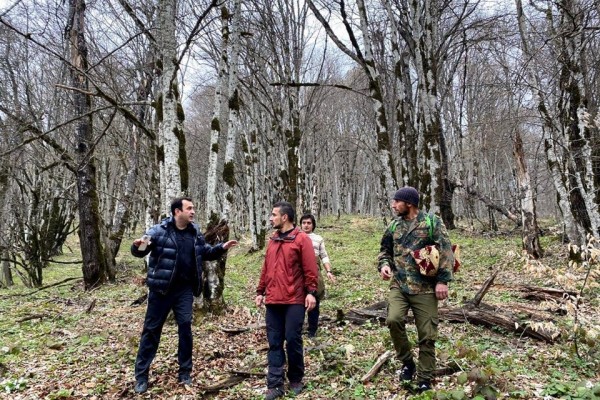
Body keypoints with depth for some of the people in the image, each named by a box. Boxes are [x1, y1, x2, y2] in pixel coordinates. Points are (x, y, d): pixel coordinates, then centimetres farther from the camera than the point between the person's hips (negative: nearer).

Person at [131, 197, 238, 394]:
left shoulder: (195, 233, 5)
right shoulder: (159, 231, -11)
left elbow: (206, 252, 19)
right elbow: (140, 251, -7)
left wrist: (222, 248, 2)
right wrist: (137, 246, -31)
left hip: (185, 290, 4)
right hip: (161, 288, -3)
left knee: (185, 327, 5)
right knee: (151, 329, 7)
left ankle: (185, 371, 20)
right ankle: (141, 375, 20)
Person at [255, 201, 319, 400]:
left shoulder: (302, 239, -4)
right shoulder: (272, 240, 14)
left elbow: (310, 269, -8)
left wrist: (311, 292, -14)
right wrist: (260, 291, 16)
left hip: (295, 300, -5)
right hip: (273, 300, 6)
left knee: (293, 340, 2)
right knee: (274, 343, 7)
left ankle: (296, 379, 23)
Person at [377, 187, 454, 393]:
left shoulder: (432, 223, -4)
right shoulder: (394, 225, 10)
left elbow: (446, 252, -7)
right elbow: (385, 250, 20)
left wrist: (442, 280, -13)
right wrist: (384, 264, -1)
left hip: (425, 288, -3)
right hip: (398, 285, 3)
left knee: (427, 335, 3)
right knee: (393, 319, -19)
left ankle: (424, 380, 21)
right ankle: (407, 362, 7)